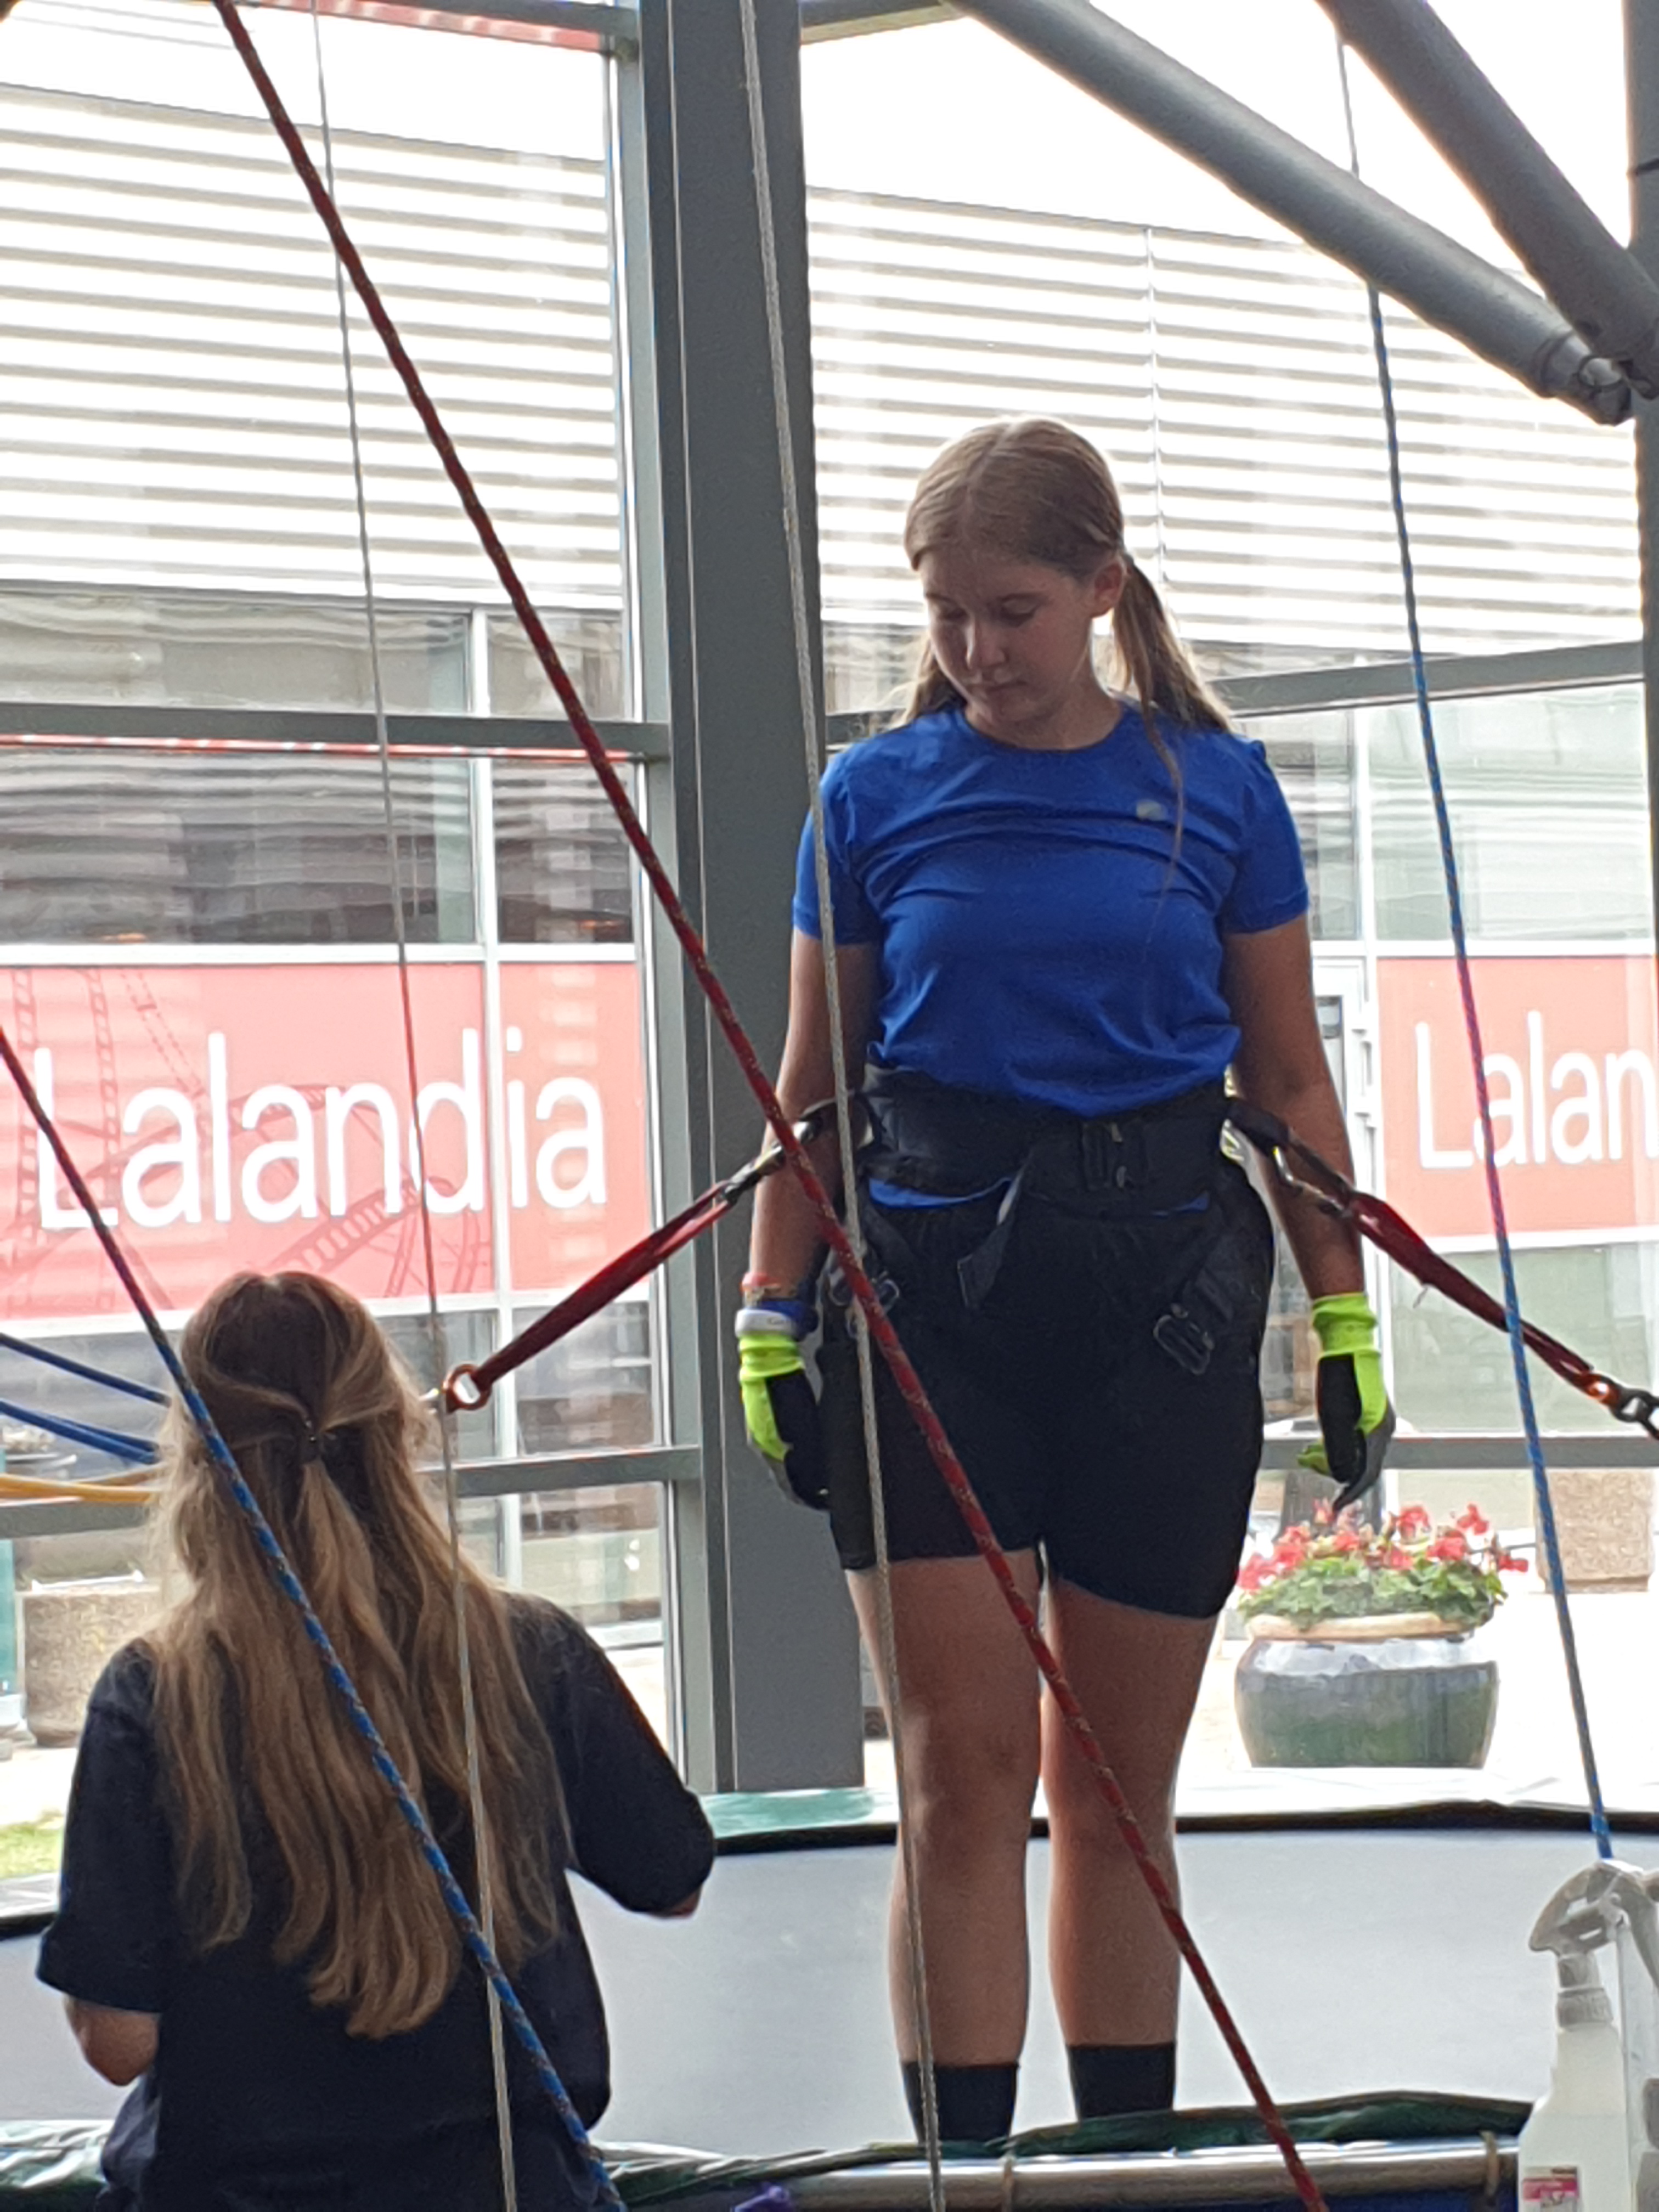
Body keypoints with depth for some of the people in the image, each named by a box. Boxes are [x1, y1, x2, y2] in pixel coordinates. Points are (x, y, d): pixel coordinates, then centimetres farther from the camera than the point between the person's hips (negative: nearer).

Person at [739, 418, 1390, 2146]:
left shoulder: (1215, 787, 3)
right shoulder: (876, 794, 3)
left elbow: (1290, 1078, 8)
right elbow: (812, 1087, 8)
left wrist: (1345, 1317, 6)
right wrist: (771, 1323, 3)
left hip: (1159, 1294, 1)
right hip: (929, 1290, 0)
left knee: (1120, 1790, 8)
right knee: (962, 1768, -4)